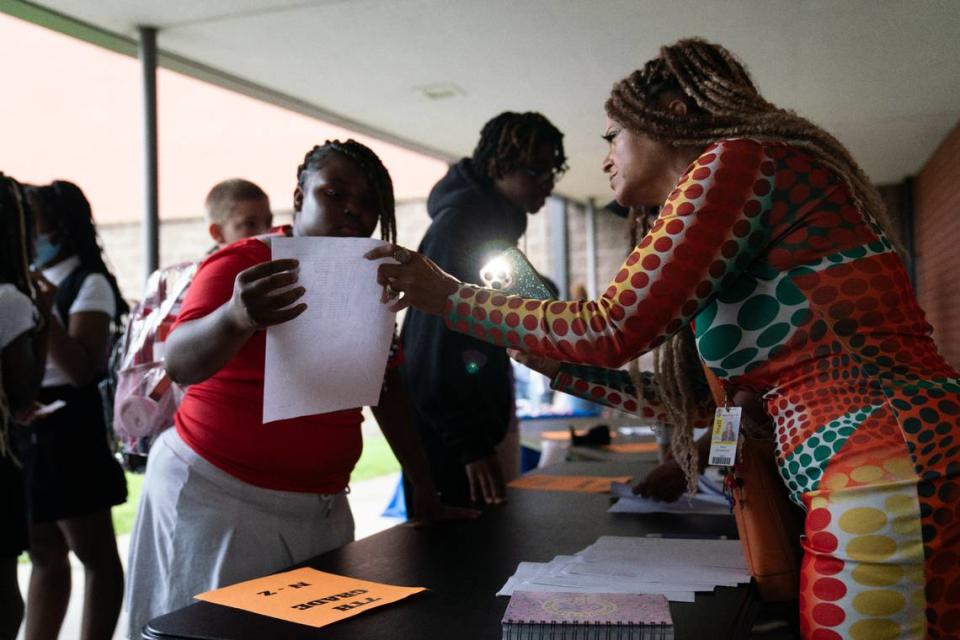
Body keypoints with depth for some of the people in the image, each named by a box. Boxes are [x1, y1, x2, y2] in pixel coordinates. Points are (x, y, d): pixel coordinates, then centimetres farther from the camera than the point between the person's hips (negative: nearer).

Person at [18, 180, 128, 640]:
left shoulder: (88, 283, -9)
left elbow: (82, 370, -17)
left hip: (66, 428, -7)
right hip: (22, 426, 7)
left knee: (94, 554, 5)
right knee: (45, 553, 16)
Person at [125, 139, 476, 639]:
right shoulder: (242, 264, -11)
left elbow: (386, 387, 11)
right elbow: (179, 363, -25)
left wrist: (425, 494, 6)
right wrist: (237, 318, -46)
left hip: (321, 504, 6)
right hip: (218, 496, -5)